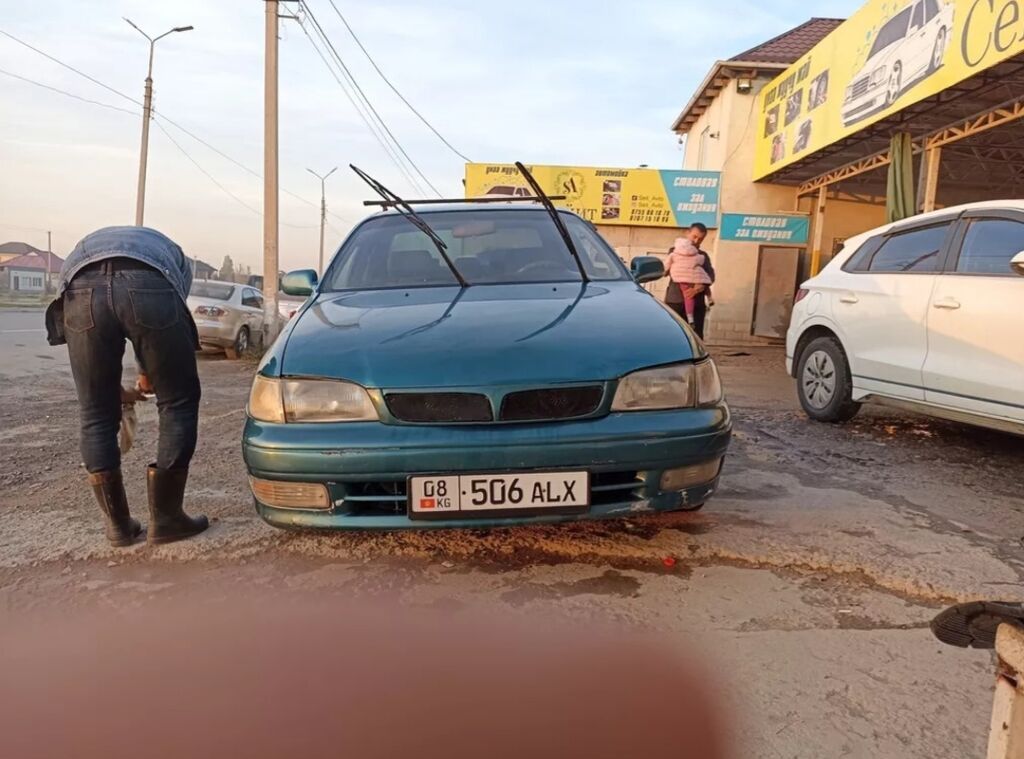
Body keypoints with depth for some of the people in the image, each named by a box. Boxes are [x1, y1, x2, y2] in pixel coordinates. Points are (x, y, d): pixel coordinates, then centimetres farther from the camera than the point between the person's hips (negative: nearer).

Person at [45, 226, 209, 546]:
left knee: (97, 415, 17)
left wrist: (111, 385, 49)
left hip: (82, 289, 3)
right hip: (149, 287, -2)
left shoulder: (85, 246, 47)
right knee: (178, 403, 14)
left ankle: (118, 524, 25)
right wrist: (149, 373, 43)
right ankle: (165, 517, 19)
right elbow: (172, 312, 30)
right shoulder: (171, 253, 42)